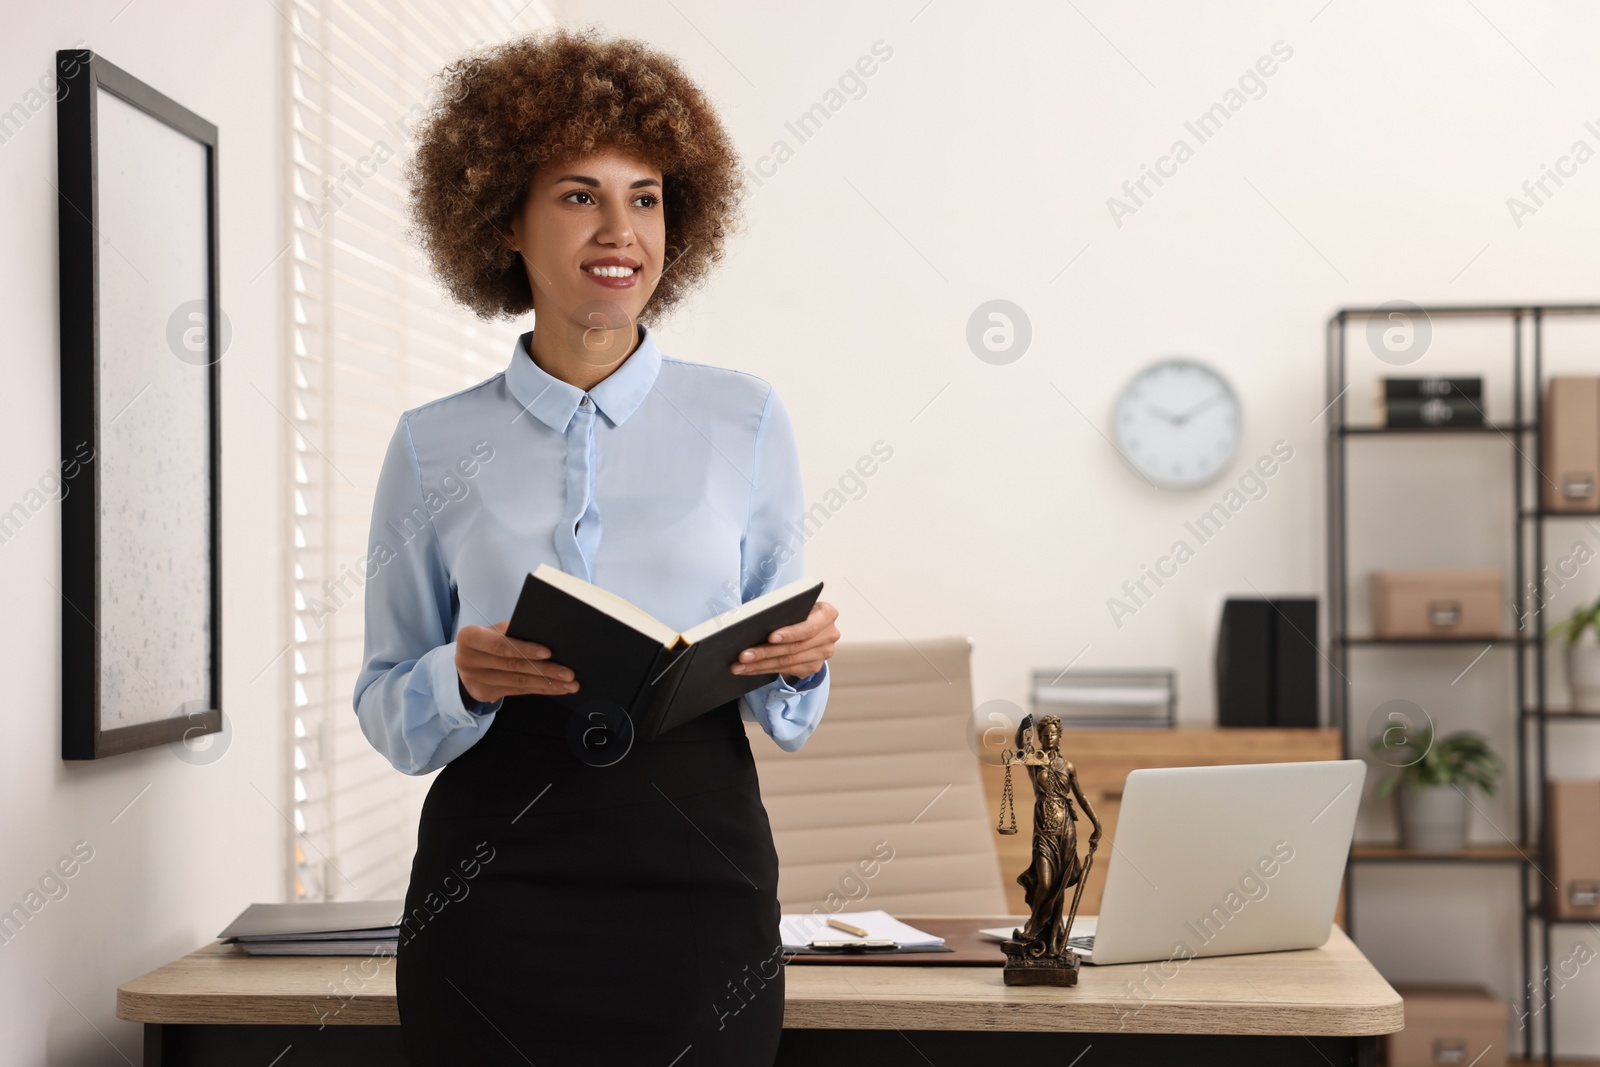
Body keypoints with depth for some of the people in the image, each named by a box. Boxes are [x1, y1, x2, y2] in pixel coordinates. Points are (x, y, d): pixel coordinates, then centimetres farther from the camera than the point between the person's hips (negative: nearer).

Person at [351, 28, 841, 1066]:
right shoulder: (435, 448, 5)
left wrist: (803, 661, -10)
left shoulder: (746, 421, 6)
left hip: (699, 874, 0)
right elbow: (386, 712, 8)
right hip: (494, 892, 0)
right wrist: (463, 680, -13)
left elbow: (785, 710, 12)